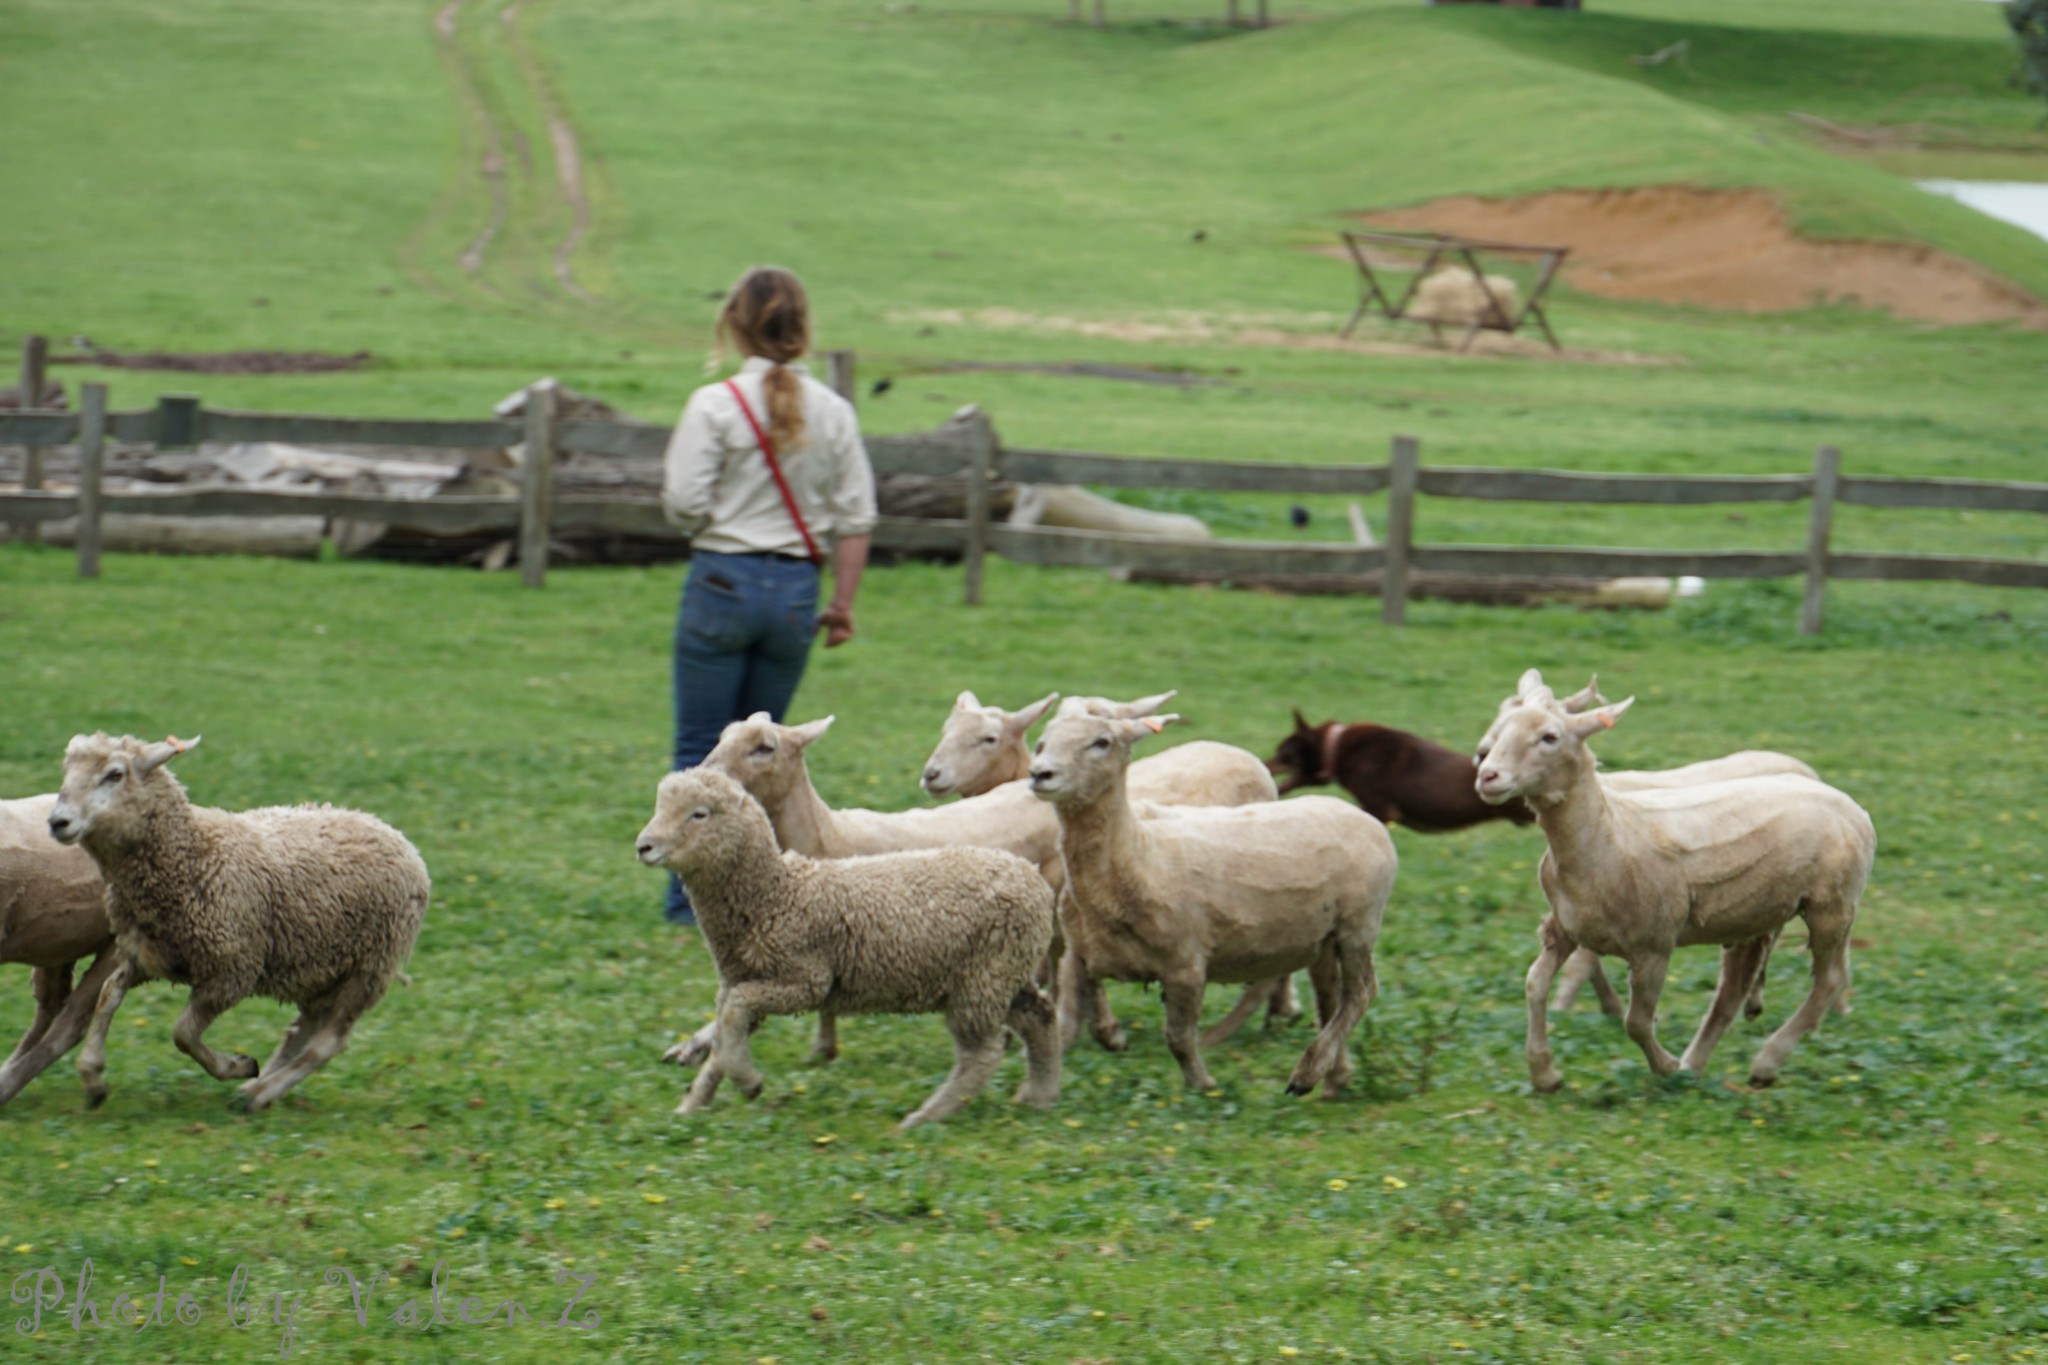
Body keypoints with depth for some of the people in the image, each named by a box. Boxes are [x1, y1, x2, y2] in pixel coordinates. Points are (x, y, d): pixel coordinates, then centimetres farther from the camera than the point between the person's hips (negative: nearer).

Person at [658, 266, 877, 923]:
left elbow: (684, 506, -13)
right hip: (796, 585, 4)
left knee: (701, 748, 4)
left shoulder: (715, 406, -11)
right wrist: (842, 604, 12)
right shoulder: (832, 412, 2)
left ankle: (695, 895, 1)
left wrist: (674, 466, 9)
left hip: (724, 580, -4)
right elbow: (855, 517, 4)